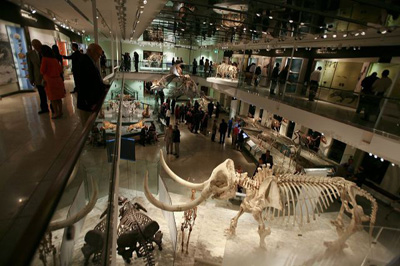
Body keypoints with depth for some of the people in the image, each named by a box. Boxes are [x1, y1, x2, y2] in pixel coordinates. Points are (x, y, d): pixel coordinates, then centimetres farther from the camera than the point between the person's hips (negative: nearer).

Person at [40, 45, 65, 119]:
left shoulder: (44, 59, -9)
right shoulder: (55, 59, 7)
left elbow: (42, 71, -7)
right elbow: (60, 70, 12)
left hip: (50, 80, -6)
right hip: (58, 79, 6)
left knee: (53, 98, 2)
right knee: (58, 97, 11)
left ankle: (56, 113, 5)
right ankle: (60, 111, 17)